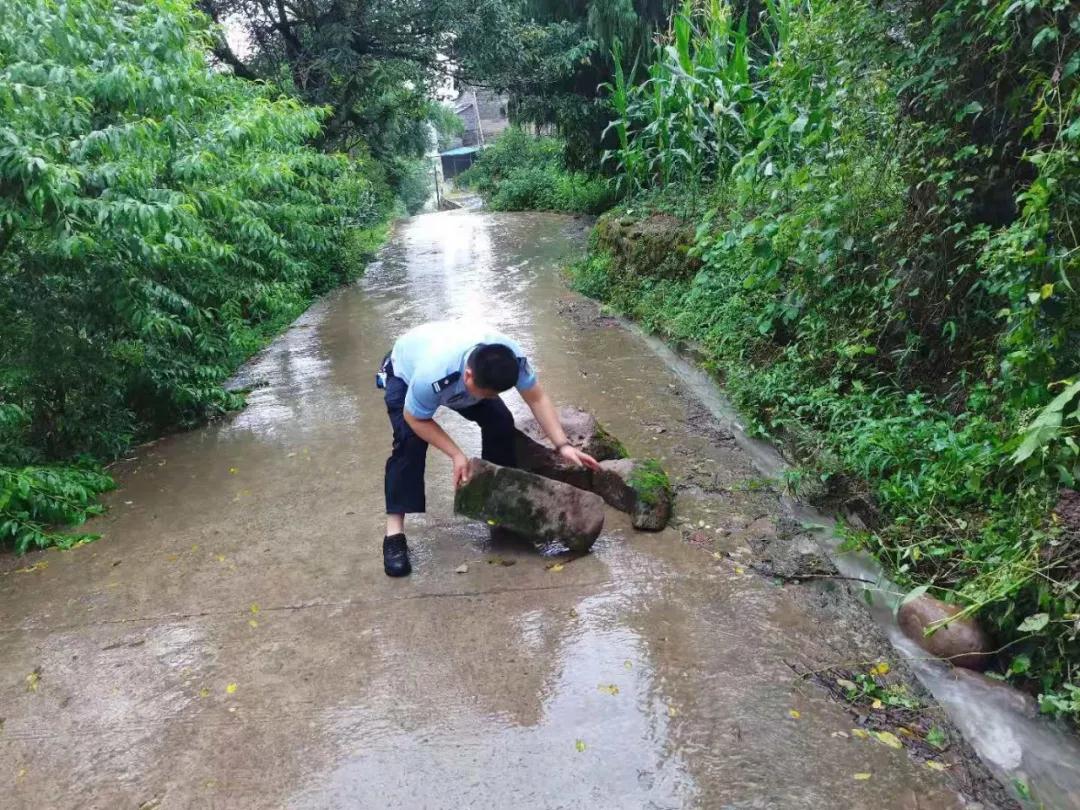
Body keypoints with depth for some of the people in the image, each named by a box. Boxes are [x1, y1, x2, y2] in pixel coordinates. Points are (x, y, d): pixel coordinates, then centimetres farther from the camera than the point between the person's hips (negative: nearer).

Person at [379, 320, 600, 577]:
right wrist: (456, 455, -30)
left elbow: (537, 399, -21)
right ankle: (394, 534, -21)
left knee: (500, 423, -11)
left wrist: (563, 445, -29)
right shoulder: (432, 377, -47)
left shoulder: (512, 358, -35)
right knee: (410, 442, -26)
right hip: (406, 372, -4)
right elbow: (415, 419, -28)